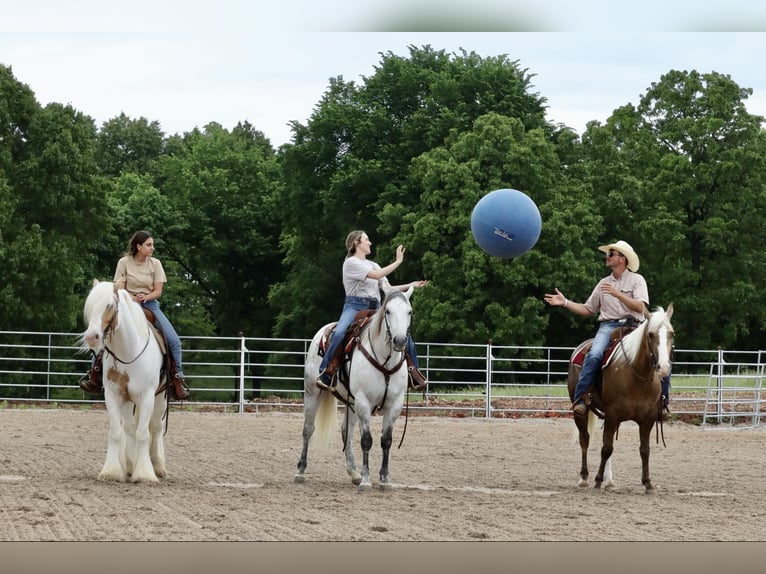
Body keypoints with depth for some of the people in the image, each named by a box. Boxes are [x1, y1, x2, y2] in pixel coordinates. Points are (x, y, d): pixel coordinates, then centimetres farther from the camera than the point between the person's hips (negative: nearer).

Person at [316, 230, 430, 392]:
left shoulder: (373, 265, 22)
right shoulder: (351, 263, -1)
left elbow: (387, 288, 16)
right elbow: (377, 275, -11)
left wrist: (411, 285, 6)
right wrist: (398, 261, -8)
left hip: (375, 308, 6)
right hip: (355, 306, -6)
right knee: (339, 333, -34)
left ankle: (413, 370, 3)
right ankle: (326, 372, -28)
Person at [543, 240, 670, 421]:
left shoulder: (637, 280, 7)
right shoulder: (604, 283, 21)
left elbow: (640, 306, -8)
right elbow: (588, 310, 25)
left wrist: (617, 294, -18)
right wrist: (565, 303, 14)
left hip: (633, 326, -2)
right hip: (608, 326, 2)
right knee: (594, 355, -30)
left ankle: (663, 403, -8)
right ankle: (579, 400, -32)